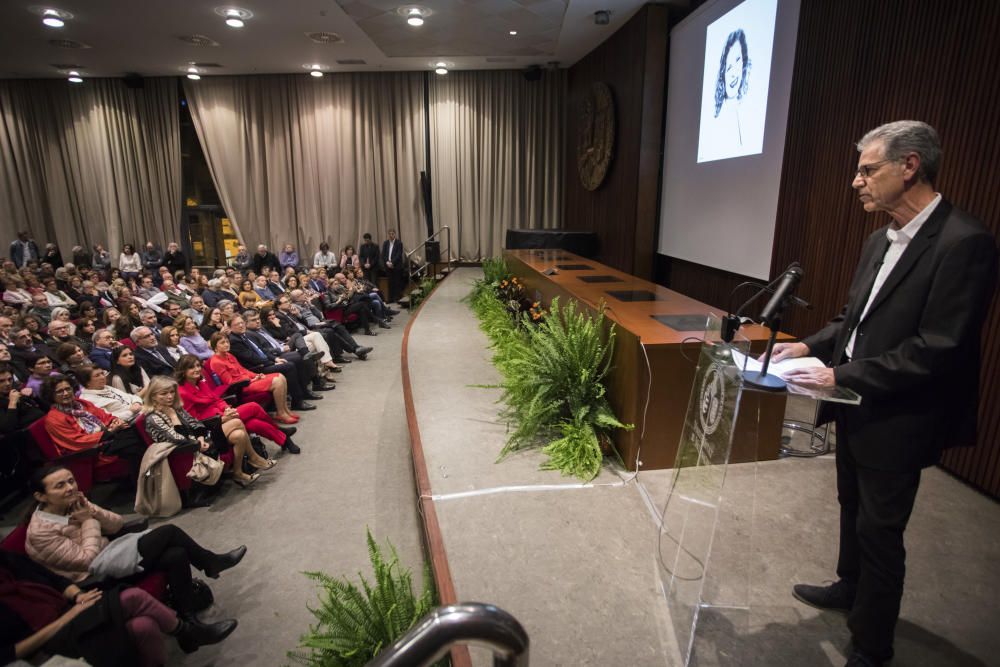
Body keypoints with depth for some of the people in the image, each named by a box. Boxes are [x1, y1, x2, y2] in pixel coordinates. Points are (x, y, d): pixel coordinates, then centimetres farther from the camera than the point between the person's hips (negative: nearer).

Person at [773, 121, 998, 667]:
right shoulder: (881, 241, 6)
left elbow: (939, 349, -25)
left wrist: (842, 376, -24)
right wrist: (811, 346, 0)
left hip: (897, 418, -8)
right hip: (857, 406, 8)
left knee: (879, 531, 6)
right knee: (853, 509, 25)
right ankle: (850, 587, 48)